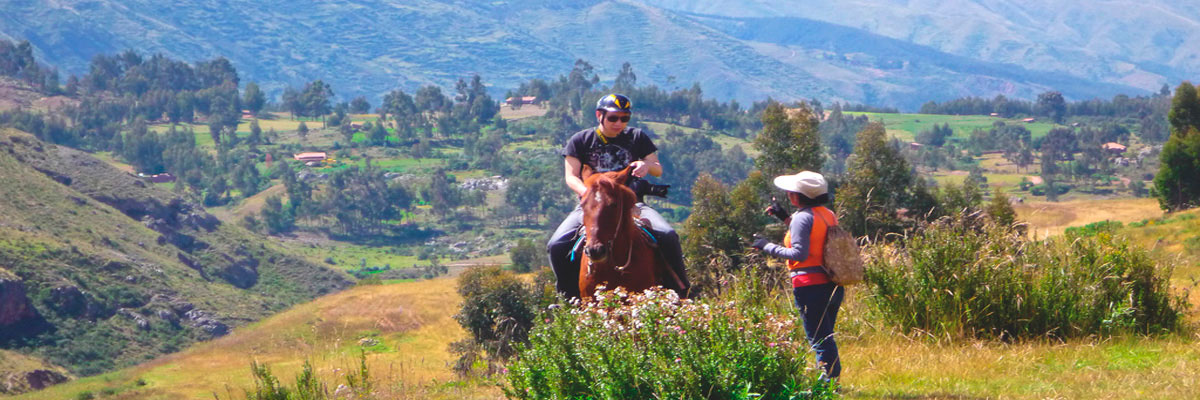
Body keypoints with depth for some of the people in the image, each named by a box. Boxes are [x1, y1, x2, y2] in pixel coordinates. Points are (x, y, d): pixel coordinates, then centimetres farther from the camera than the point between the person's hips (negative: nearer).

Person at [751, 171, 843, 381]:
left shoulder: (803, 217, -12)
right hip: (833, 286, 8)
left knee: (819, 341, -4)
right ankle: (834, 379, 19)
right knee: (826, 338, 17)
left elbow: (799, 253, -18)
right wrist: (785, 218, 28)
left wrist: (768, 247, -7)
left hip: (811, 286, -8)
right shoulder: (828, 215, 13)